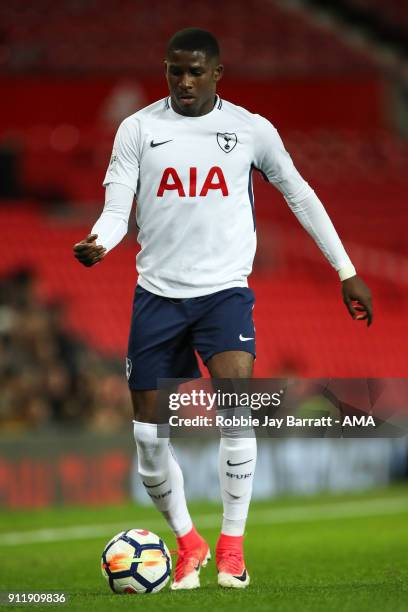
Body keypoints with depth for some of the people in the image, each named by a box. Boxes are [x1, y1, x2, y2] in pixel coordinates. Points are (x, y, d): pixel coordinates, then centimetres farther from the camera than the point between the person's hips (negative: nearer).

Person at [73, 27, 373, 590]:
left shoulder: (251, 129, 2)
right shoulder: (138, 129, 2)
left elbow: (299, 195, 13)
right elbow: (117, 208, -3)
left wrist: (345, 269, 13)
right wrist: (99, 242, -27)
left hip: (224, 290, -1)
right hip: (157, 293, 2)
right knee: (150, 436, 1)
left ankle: (231, 544, -10)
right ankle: (188, 542, 24)